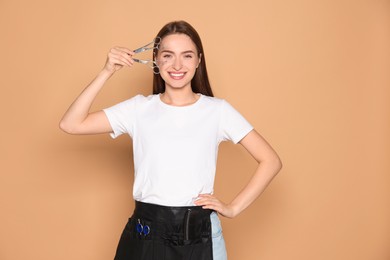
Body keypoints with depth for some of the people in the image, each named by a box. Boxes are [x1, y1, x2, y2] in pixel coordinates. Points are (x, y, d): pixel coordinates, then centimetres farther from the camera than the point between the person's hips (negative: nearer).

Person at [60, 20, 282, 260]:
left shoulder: (218, 110, -3)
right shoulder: (139, 108, 1)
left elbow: (271, 161, 0)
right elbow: (71, 124, -6)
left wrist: (234, 208, -4)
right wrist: (107, 73, -10)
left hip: (200, 234, -1)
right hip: (146, 233, 1)